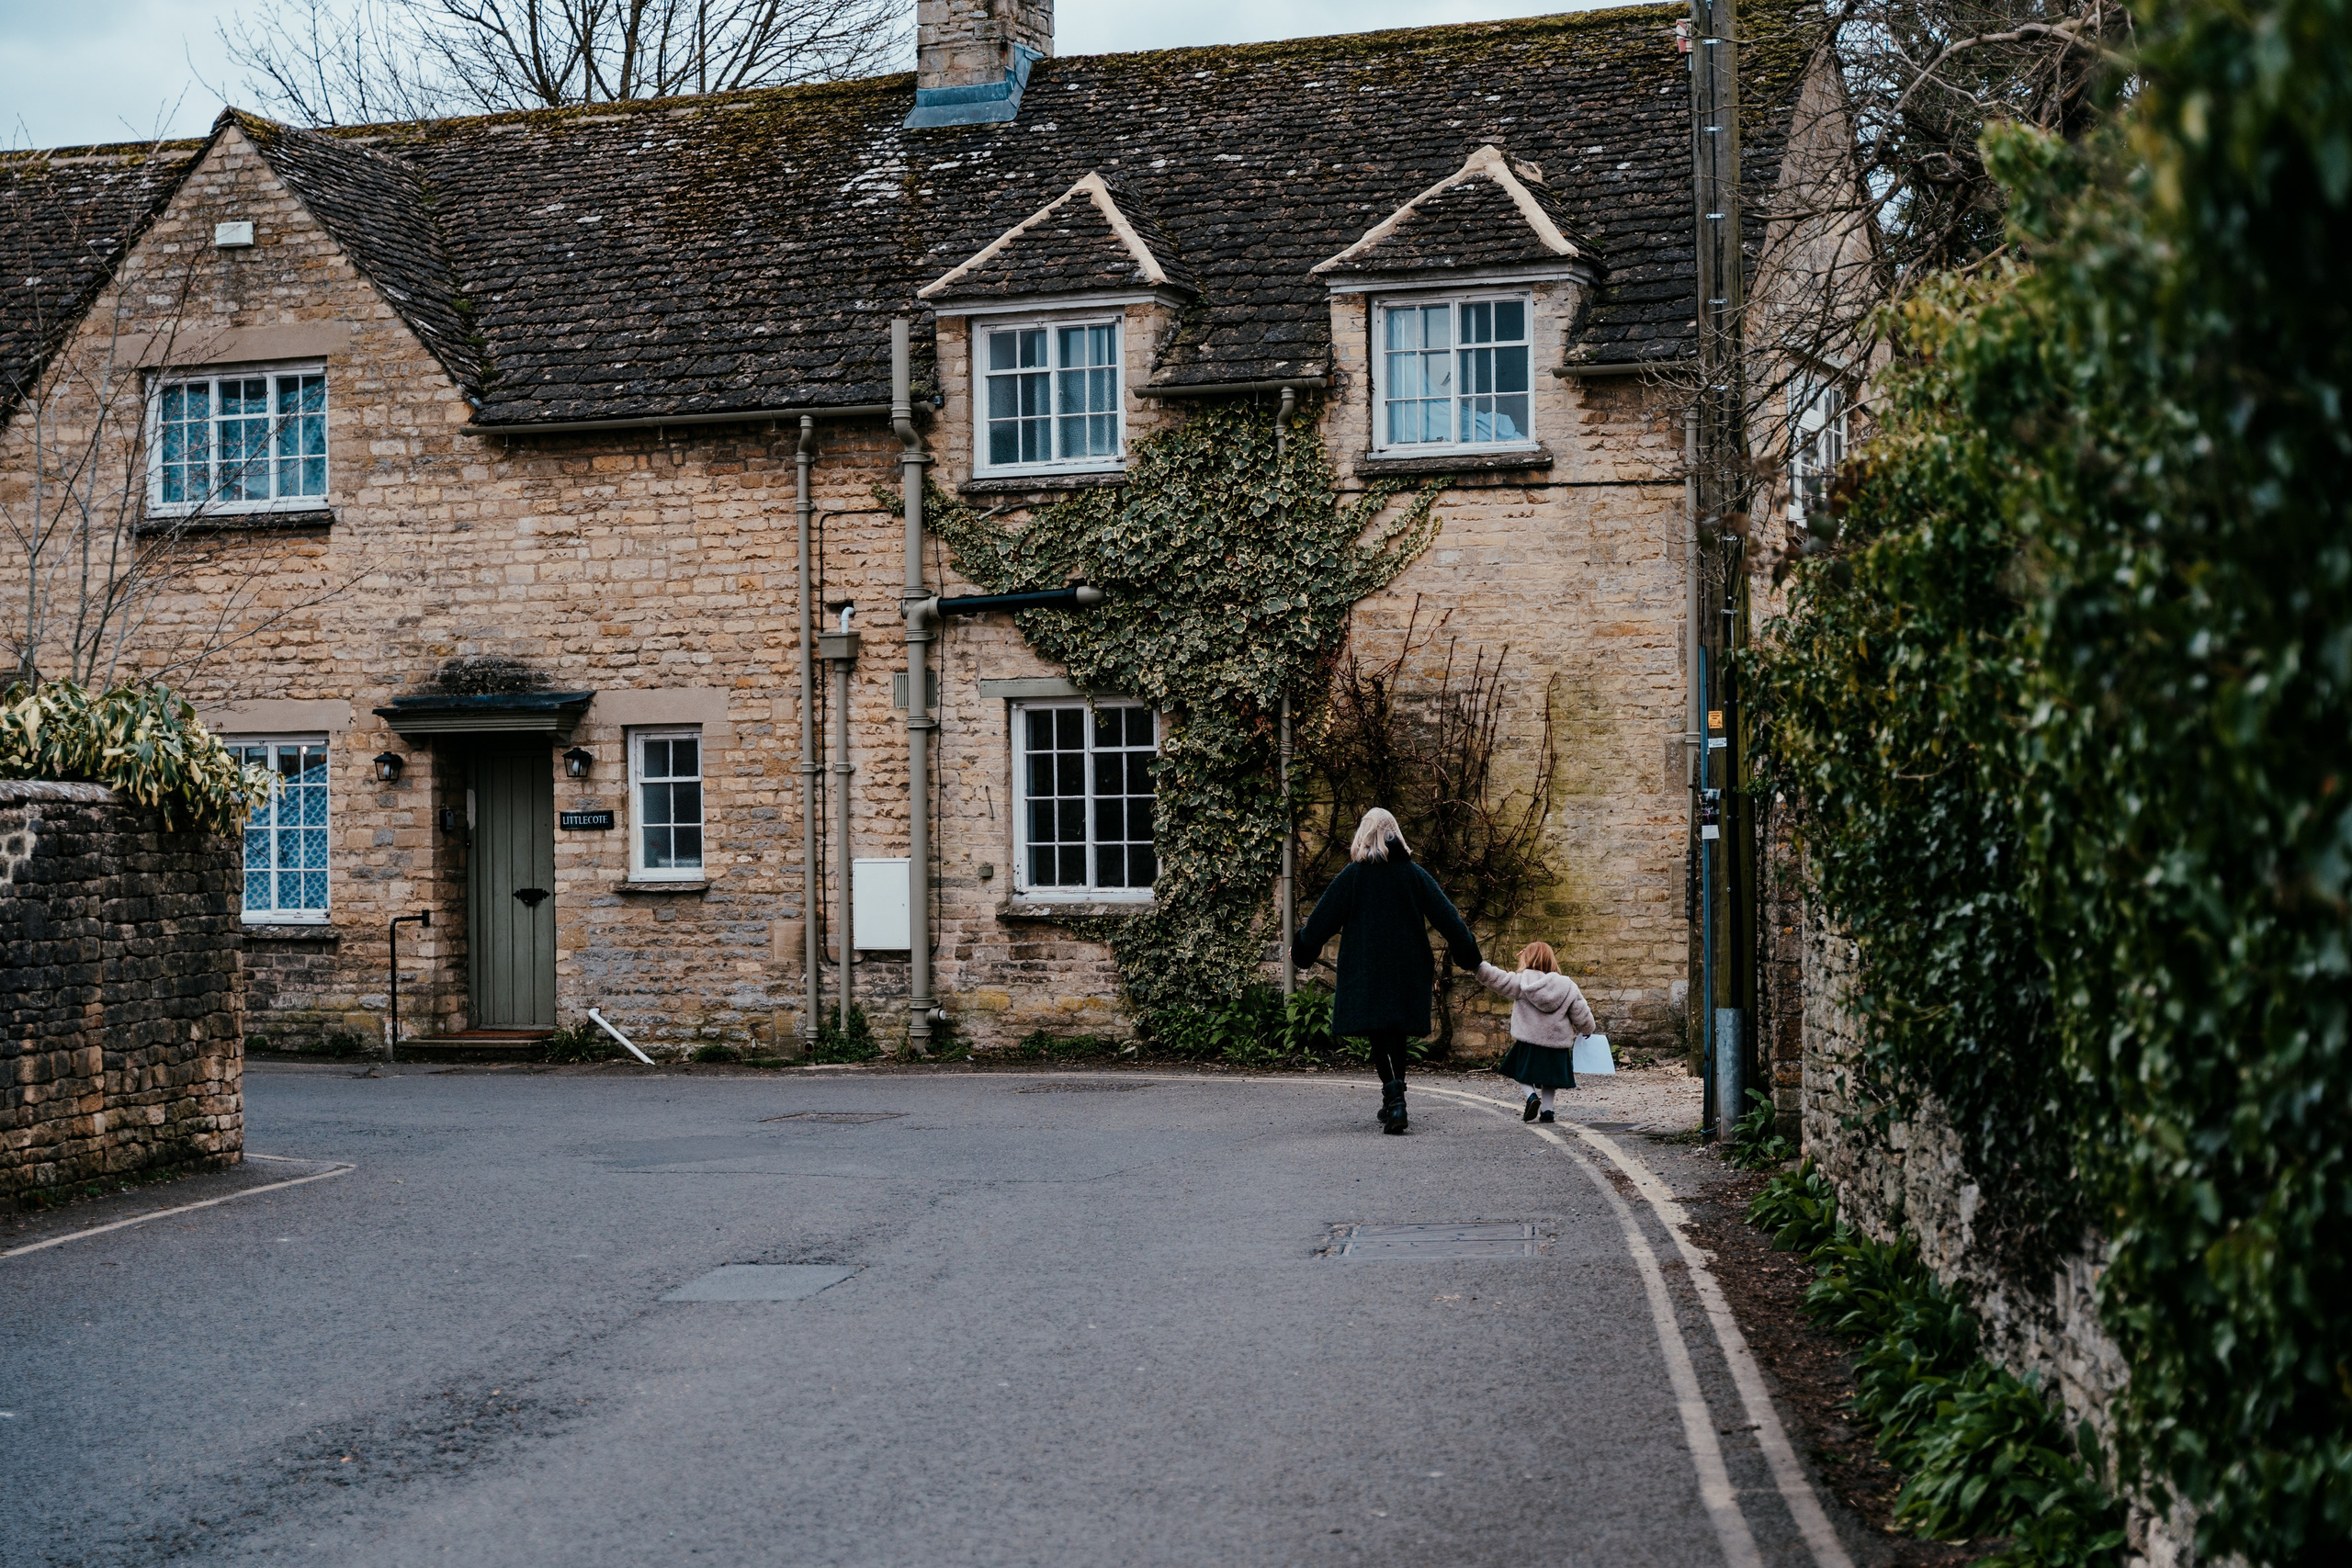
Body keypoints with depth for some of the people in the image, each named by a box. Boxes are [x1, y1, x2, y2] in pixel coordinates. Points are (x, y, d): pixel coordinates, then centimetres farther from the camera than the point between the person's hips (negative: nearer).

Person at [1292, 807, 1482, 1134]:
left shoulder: (1353, 875, -3)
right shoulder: (1414, 874, 3)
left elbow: (1323, 917, -1)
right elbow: (1446, 915, 2)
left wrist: (1302, 948, 14)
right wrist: (1469, 954, 10)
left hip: (1366, 970, -3)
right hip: (1407, 968, 3)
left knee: (1380, 1034, -4)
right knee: (1397, 1033, 14)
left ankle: (1394, 1099, -22)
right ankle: (1393, 1102, 20)